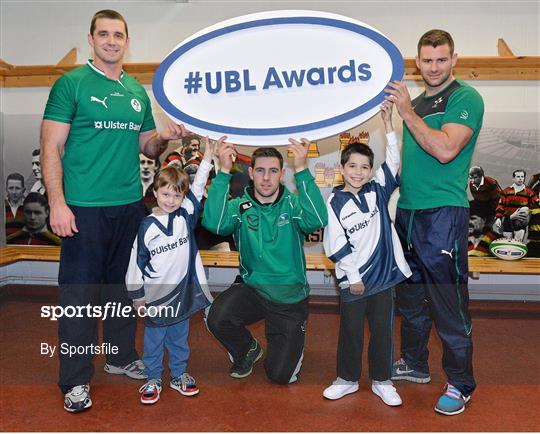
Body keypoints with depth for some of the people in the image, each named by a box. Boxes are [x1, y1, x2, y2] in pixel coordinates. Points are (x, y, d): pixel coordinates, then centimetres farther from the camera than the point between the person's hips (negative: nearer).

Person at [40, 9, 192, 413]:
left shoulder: (138, 91, 13)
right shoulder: (71, 83, -2)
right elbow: (51, 148, -7)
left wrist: (164, 138, -4)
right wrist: (57, 203, -16)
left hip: (131, 205, 5)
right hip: (84, 207, -5)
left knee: (123, 285, 15)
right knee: (79, 292, 2)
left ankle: (121, 355, 33)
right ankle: (76, 380, 16)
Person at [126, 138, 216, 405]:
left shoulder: (186, 216, -2)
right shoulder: (147, 226, -8)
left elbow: (198, 187, -7)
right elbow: (137, 262, -4)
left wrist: (207, 155, -14)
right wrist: (137, 295, -1)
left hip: (183, 291, 3)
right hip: (156, 295, -2)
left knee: (179, 337, 18)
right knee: (154, 339, 12)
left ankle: (179, 375, 34)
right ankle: (153, 379, 28)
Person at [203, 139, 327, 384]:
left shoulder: (293, 205, -8)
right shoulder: (240, 207, -6)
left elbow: (317, 220, -31)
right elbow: (214, 223, -27)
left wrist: (302, 170, -36)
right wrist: (223, 172, -31)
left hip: (290, 296, -1)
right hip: (252, 287, 1)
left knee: (280, 375, -2)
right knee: (217, 318, -28)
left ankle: (293, 346, 36)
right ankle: (248, 349, 8)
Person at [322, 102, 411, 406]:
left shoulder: (377, 191, 5)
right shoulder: (334, 203, -7)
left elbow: (393, 161, 1)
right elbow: (337, 245, -9)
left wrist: (388, 122, -5)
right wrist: (354, 277, -10)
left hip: (384, 273, 3)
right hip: (353, 279, -3)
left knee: (383, 329, 12)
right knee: (351, 331, 10)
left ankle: (382, 381, 28)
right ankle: (348, 379, 29)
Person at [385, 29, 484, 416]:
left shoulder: (465, 98, -6)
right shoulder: (416, 102, 16)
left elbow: (444, 150, -21)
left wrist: (406, 111, -16)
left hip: (444, 213, -7)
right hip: (407, 210, 8)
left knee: (448, 304, 1)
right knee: (411, 298, 18)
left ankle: (461, 384, 18)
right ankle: (415, 365, 36)